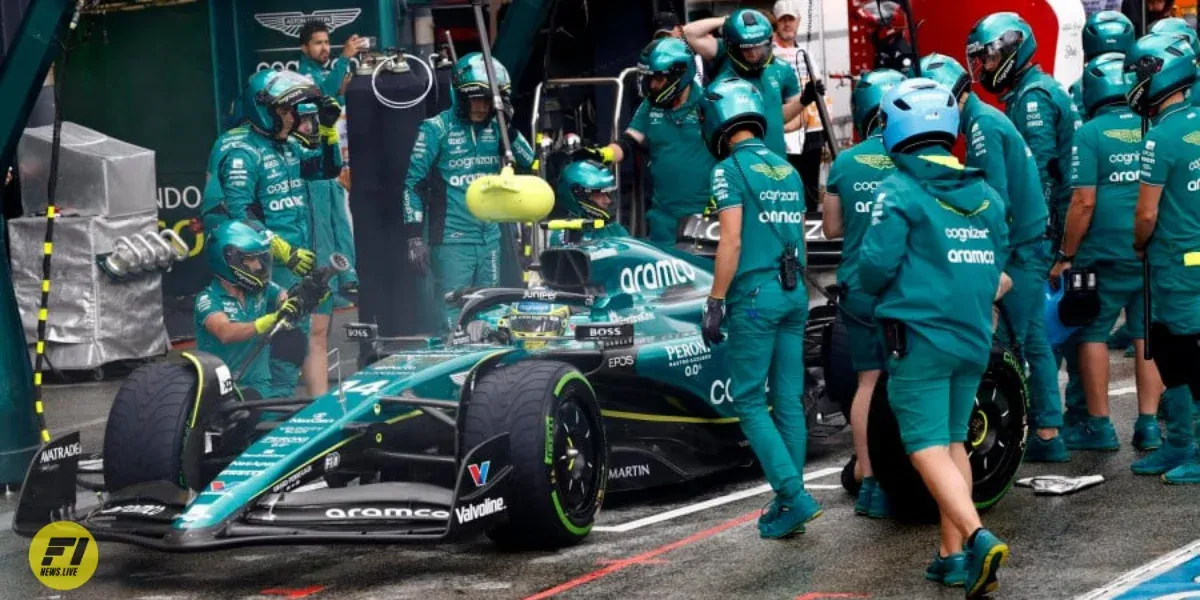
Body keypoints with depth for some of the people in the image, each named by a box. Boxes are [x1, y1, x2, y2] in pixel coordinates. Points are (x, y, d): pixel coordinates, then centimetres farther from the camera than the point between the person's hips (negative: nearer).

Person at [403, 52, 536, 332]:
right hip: (451, 240, -5)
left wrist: (510, 128, -13)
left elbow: (528, 162, 0)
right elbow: (413, 182, -6)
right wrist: (414, 236, -10)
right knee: (454, 321, -6)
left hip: (490, 238, 5)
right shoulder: (437, 129, -8)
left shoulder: (495, 127, 5)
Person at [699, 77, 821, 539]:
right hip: (795, 292, 7)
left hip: (754, 293, -7)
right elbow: (797, 236, 16)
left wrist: (714, 302, -10)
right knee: (789, 401, 8)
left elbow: (731, 242, -14)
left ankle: (794, 496, -10)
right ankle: (788, 504, 11)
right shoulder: (788, 170, 13)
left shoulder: (731, 169, -8)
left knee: (749, 401, -1)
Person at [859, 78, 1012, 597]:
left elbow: (875, 266, -14)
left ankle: (977, 538, -22)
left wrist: (878, 287, 9)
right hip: (974, 336, 6)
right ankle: (953, 554, 16)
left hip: (919, 338, -6)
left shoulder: (900, 191, -11)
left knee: (928, 447, -5)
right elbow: (996, 263, 11)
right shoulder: (985, 194, 7)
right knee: (953, 441, 16)